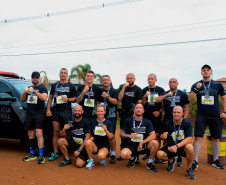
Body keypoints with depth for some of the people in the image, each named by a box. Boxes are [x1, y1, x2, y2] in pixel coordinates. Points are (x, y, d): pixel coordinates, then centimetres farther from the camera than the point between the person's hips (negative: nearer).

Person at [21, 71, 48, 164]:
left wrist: (34, 92, -24)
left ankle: (41, 155, -10)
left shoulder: (42, 88, 1)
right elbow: (22, 100, 19)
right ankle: (32, 154, 18)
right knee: (30, 134, 9)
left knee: (39, 133, -12)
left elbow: (44, 98, -16)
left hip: (39, 114, -6)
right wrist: (24, 92, -1)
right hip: (29, 114, 6)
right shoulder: (29, 88, 21)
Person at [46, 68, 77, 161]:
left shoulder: (71, 86, 7)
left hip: (66, 112, -2)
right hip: (56, 111, 3)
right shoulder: (54, 85, 15)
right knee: (56, 132, 3)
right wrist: (48, 109, 6)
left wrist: (68, 99, -13)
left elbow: (75, 99, 7)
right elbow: (50, 98, 16)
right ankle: (55, 153, 10)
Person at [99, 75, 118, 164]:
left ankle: (113, 155, -3)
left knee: (111, 135, -7)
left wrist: (107, 96, -23)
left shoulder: (114, 91, 1)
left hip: (111, 116, -4)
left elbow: (115, 102, -12)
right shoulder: (100, 91, 15)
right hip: (102, 116, 4)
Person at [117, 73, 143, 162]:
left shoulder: (138, 89, 3)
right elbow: (119, 99, -4)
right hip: (124, 114, 3)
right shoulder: (122, 87, 12)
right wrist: (124, 87, -10)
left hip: (134, 114, -3)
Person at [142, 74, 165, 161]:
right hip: (146, 116, 2)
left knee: (157, 135, -4)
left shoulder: (160, 90, 3)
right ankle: (148, 153, 20)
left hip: (156, 116, -2)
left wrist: (160, 111, -6)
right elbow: (142, 103, 4)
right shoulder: (144, 90, 8)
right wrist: (145, 96, -14)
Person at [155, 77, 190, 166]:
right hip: (166, 120, 2)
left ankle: (179, 159, 12)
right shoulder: (165, 94, 12)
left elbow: (187, 108, 1)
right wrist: (167, 95, -15)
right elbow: (157, 101, -4)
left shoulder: (183, 94, 5)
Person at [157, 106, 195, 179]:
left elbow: (189, 139, -22)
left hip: (183, 147, -2)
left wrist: (176, 146, -33)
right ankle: (171, 161, 14)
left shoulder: (187, 123, -12)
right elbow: (162, 136, 6)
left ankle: (189, 169, -9)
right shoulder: (168, 124, -5)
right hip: (171, 147, 2)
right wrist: (163, 136, -20)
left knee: (189, 147, -36)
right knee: (159, 154, -24)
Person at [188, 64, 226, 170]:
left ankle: (215, 161, 24)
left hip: (215, 116, 2)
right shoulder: (196, 85, 5)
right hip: (201, 116, -1)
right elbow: (190, 99, -4)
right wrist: (196, 89, -18)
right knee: (198, 138, -6)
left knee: (216, 138, 8)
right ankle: (195, 161, 1)